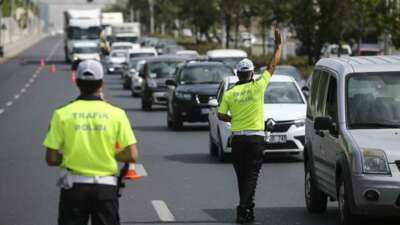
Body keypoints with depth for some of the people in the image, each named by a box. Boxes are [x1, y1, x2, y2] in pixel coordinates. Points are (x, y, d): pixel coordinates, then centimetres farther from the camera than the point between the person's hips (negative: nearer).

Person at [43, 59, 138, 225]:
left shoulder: (63, 114, -5)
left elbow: (51, 159, -5)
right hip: (105, 186, 0)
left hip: (73, 186, 0)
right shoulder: (116, 114, -4)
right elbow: (132, 156, -6)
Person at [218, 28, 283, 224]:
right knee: (251, 176, -4)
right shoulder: (258, 87, -6)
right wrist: (279, 45, 12)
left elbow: (221, 115, 2)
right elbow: (273, 65, 2)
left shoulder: (230, 93, 0)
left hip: (238, 138, 3)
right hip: (256, 138, -2)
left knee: (242, 176, 13)